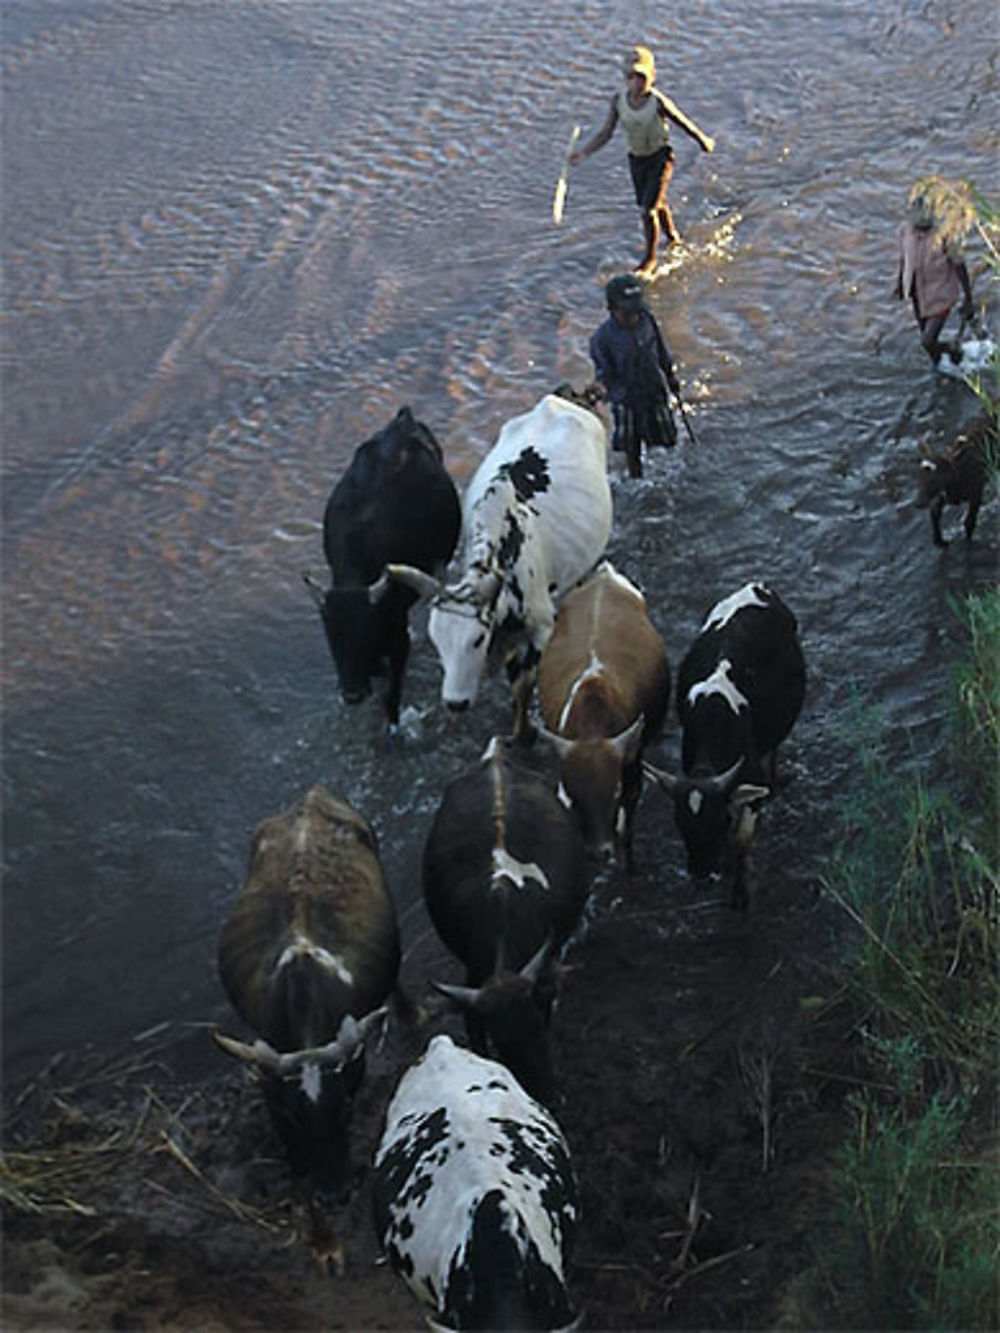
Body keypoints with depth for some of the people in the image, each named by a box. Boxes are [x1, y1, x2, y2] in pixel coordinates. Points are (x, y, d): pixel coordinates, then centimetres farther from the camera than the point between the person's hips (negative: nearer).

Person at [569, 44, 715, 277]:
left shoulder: (658, 102, -25)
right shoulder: (619, 99, -14)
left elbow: (684, 123, -10)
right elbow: (605, 133, -9)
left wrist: (704, 141, 4)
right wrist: (584, 152, -23)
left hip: (659, 158, -5)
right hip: (636, 159, 5)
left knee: (649, 210, -10)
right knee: (657, 205, 23)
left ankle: (650, 259, 10)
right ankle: (672, 236, 52)